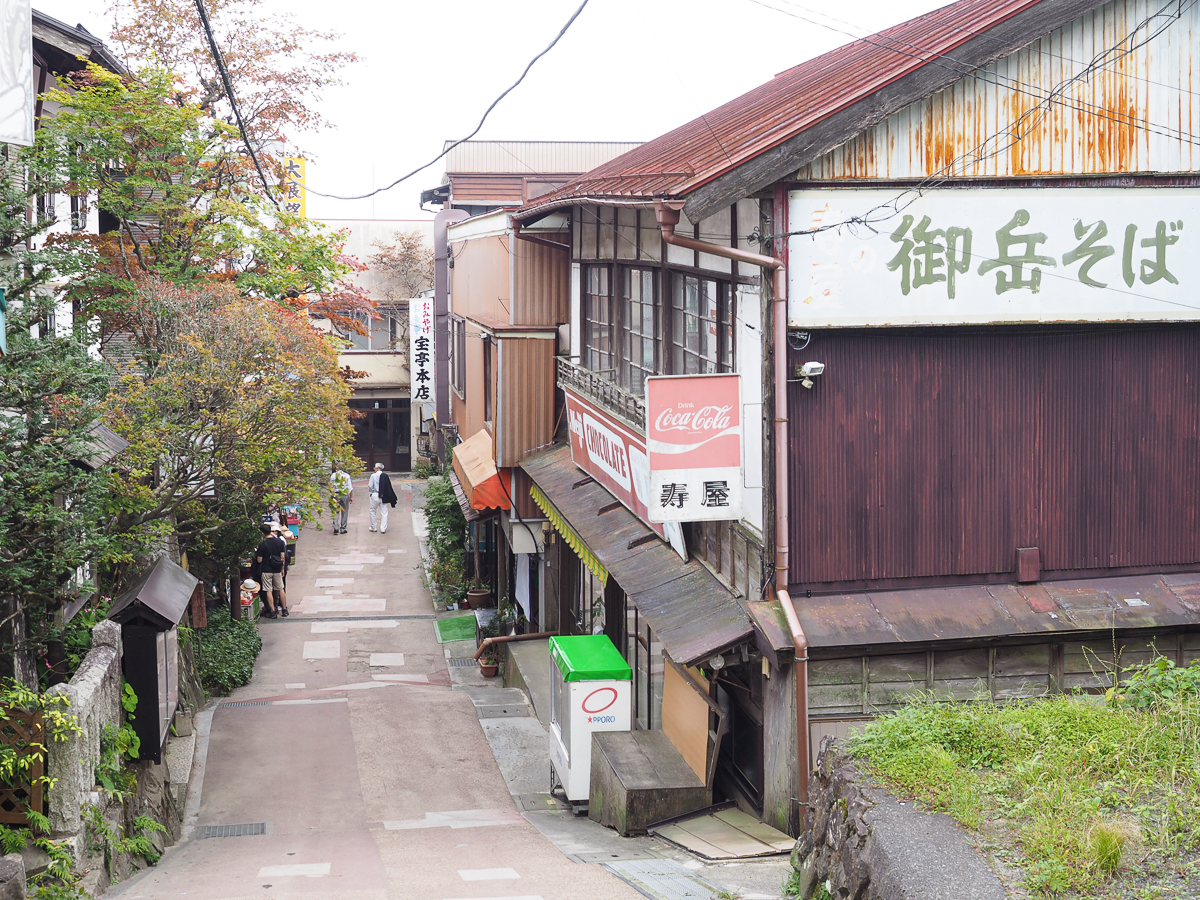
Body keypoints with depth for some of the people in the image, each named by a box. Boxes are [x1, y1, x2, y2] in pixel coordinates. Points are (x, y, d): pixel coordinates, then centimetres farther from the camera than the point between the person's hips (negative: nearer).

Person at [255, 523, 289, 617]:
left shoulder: (262, 545, -15)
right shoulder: (280, 541, -3)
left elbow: (259, 560, -12)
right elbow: (282, 557, 2)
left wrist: (256, 554, 9)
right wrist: (282, 569, 13)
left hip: (267, 570, -4)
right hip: (277, 570, 4)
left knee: (269, 591, 3)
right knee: (280, 589, 15)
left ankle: (272, 612, 4)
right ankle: (284, 610, 20)